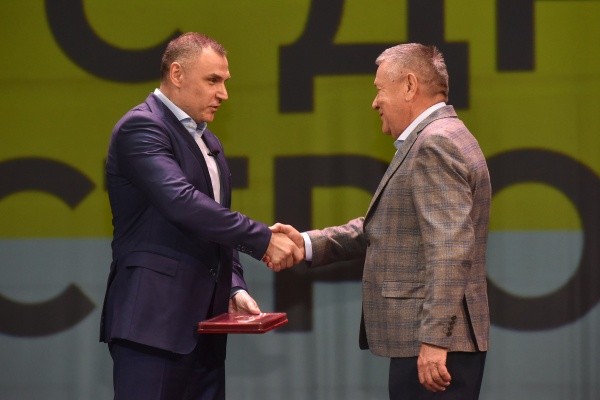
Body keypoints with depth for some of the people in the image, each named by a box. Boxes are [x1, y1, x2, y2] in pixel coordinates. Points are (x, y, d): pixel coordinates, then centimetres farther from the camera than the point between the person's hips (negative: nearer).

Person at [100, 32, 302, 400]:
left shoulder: (209, 143, 20)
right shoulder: (141, 127, -9)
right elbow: (181, 202, -22)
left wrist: (235, 287, 7)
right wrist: (262, 239, -19)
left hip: (204, 323, 9)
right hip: (153, 320, -8)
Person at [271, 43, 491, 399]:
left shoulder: (436, 143, -15)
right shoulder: (432, 141, 19)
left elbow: (450, 249, -23)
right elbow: (381, 228, 18)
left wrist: (434, 339, -26)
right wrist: (308, 243, 7)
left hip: (433, 346, -11)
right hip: (425, 338, 11)